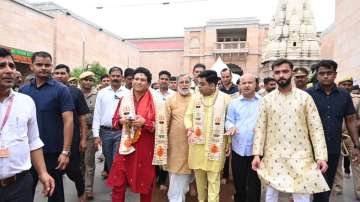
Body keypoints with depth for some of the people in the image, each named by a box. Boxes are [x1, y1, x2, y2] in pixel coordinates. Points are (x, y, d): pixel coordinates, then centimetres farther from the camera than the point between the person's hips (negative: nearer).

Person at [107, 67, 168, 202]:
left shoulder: (156, 100, -7)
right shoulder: (125, 98, 4)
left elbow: (160, 126, -8)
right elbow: (115, 121, 12)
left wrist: (145, 122, -21)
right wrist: (121, 121, -10)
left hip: (145, 148, -3)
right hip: (125, 146, 3)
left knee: (145, 183, 14)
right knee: (117, 183, 7)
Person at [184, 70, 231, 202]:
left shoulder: (225, 98, -3)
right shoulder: (195, 97, 4)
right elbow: (188, 115, 9)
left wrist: (229, 142, -2)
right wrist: (189, 128, -11)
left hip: (216, 145, -3)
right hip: (197, 143, 3)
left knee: (213, 177, 3)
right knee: (199, 174, 14)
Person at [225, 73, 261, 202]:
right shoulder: (234, 103, 7)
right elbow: (229, 121, 5)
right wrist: (231, 127, -17)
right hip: (238, 149, 2)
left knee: (254, 185, 7)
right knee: (238, 184, 16)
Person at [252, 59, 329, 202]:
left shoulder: (305, 97, 0)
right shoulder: (267, 99, 2)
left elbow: (316, 128, -2)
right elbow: (260, 128, 2)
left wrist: (321, 156, -9)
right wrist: (257, 154, -5)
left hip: (300, 156, -1)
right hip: (273, 157, 1)